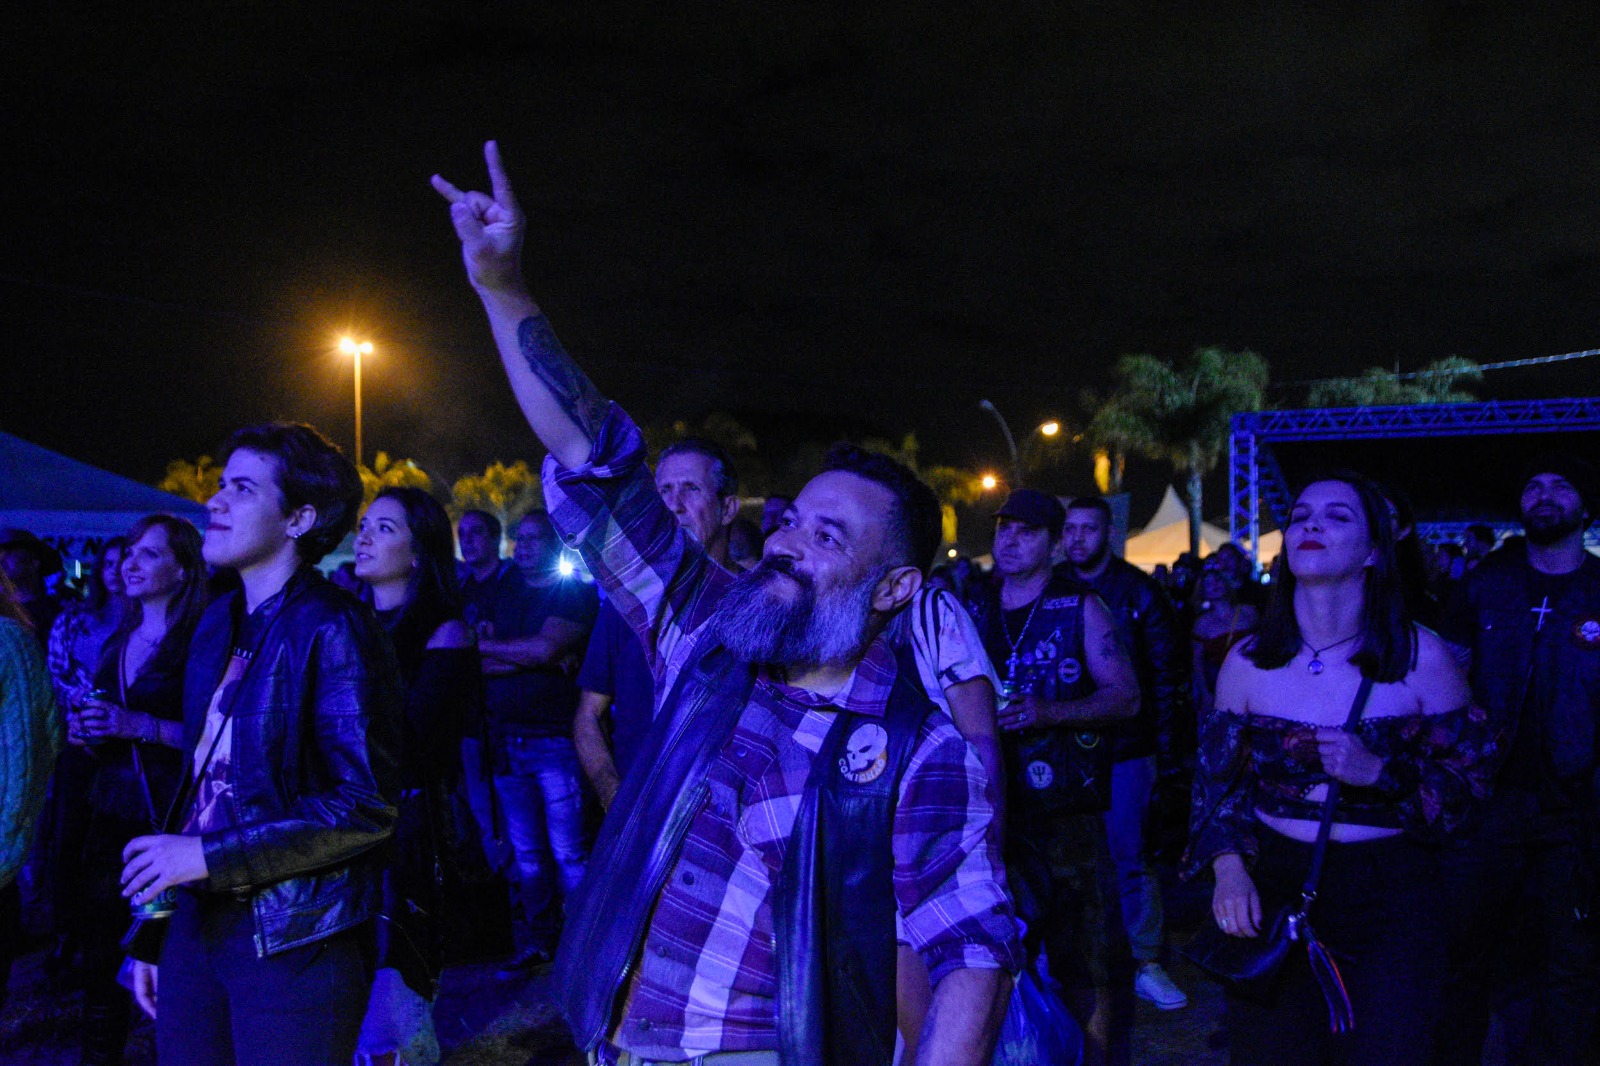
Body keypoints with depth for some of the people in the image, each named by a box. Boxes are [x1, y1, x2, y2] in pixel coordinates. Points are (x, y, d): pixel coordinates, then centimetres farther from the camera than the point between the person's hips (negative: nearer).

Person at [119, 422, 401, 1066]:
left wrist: (207, 858, -16)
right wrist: (153, 933, 14)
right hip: (198, 925, 7)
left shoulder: (332, 628, -14)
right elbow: (202, 775, 14)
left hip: (293, 942, -7)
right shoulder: (218, 625, 10)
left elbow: (365, 807, -19)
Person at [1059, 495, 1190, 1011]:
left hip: (1124, 748, -2)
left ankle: (1146, 963, 12)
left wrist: (1168, 750, -5)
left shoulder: (1139, 591, 0)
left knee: (1130, 856, 2)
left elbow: (1166, 675, 0)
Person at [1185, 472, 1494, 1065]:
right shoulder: (1248, 661, 0)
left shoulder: (1423, 657, -5)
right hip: (1271, 892, 2)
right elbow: (1218, 779, 6)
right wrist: (1228, 868, -9)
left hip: (1389, 902, -1)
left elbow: (1472, 778, -2)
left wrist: (1380, 772, -18)